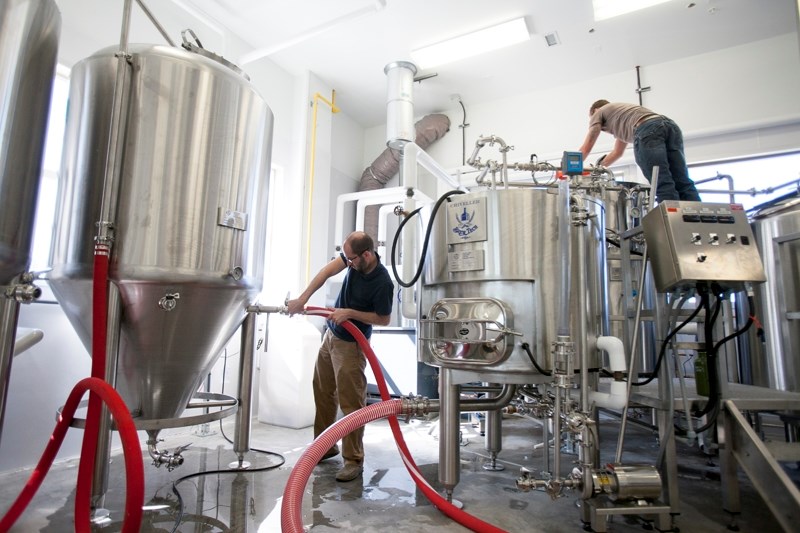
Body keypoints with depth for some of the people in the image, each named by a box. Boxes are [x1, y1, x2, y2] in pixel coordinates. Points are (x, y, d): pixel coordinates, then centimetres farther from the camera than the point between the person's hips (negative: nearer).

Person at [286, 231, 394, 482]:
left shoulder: (382, 282, -27)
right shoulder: (355, 258, -8)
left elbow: (384, 319, -17)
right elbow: (326, 272, -13)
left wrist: (350, 313, -22)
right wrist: (302, 299, -21)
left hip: (350, 344, -8)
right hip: (330, 334, 8)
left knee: (351, 403, -3)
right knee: (322, 392, 18)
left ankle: (353, 460, 11)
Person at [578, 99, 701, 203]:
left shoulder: (598, 113, 26)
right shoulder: (621, 112, 46)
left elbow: (586, 148, 25)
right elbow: (617, 152, 49)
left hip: (647, 129, -7)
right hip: (670, 125, 7)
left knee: (663, 185, -16)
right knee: (683, 184, -4)